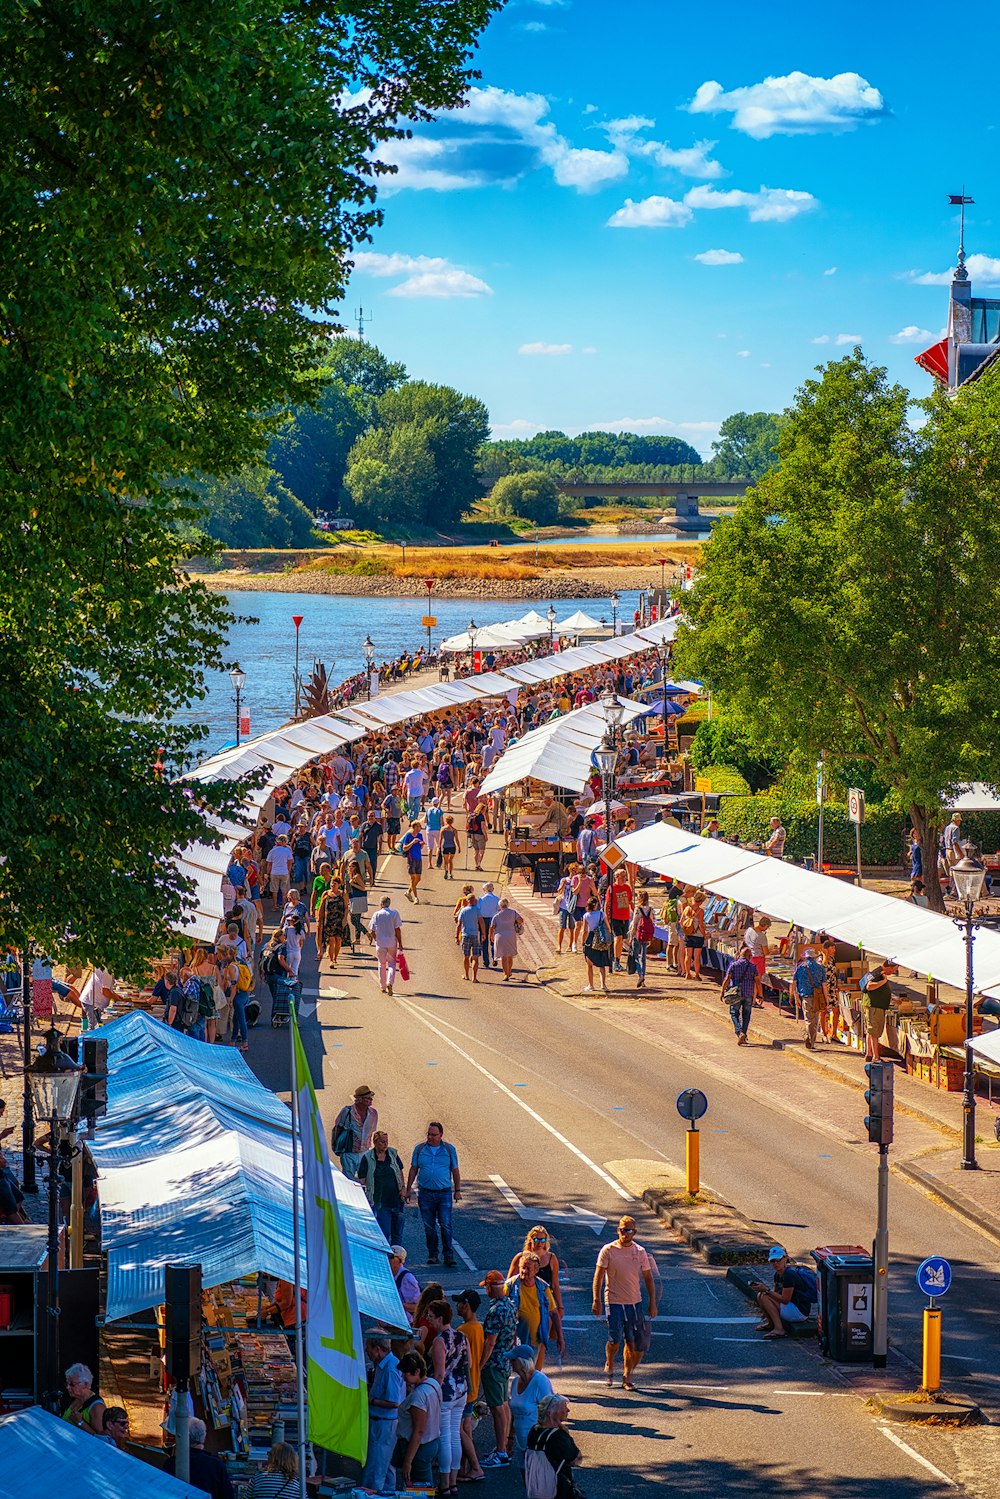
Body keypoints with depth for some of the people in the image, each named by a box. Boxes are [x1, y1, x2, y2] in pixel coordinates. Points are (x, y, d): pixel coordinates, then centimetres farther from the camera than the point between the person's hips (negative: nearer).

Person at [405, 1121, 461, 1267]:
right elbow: (413, 1170, 11)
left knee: (445, 1225, -8)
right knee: (429, 1227, 4)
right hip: (425, 1193, 1)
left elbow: (455, 1171, 10)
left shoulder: (449, 1149, 3)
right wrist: (408, 1190, 7)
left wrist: (457, 1191, 7)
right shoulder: (419, 1149, 5)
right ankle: (432, 1254, 14)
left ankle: (448, 1255, -4)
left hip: (444, 1193, -1)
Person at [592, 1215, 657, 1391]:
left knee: (634, 1342, 4)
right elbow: (599, 1276, -3)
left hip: (635, 1303, 3)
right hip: (614, 1302, -3)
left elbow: (648, 1278, 11)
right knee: (615, 1338, -15)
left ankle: (627, 1376, 20)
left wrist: (652, 1303, 7)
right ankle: (609, 1364, 15)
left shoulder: (640, 1252, 5)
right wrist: (597, 1300, -10)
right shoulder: (608, 1251, -4)